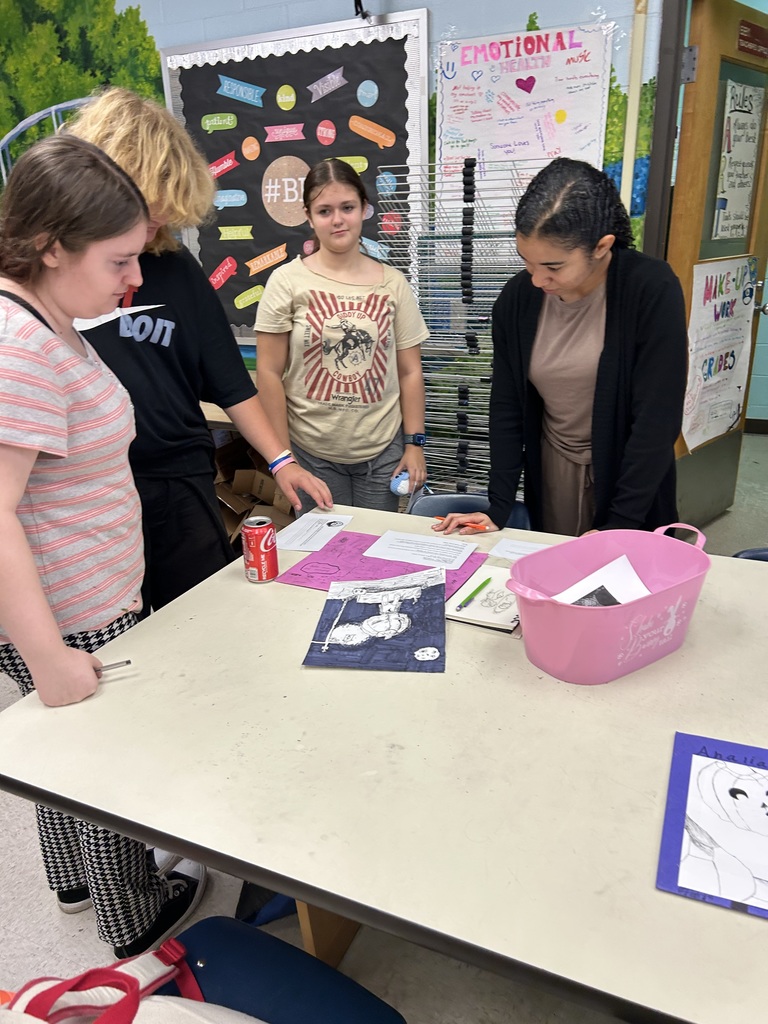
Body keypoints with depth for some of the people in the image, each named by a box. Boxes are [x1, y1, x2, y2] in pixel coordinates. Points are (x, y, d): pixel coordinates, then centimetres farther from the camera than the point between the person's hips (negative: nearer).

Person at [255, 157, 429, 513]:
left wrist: (415, 443, 0)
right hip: (312, 454, -2)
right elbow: (270, 373, -4)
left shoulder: (393, 283, 3)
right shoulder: (287, 281, -4)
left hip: (383, 451, 2)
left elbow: (409, 371, 5)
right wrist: (282, 455, -6)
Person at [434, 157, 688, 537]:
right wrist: (498, 508, -7)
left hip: (631, 474, -3)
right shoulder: (517, 297, -8)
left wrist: (618, 524, -18)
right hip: (550, 471, 3)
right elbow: (506, 405, -3)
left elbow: (658, 418, -19)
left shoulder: (652, 290, -19)